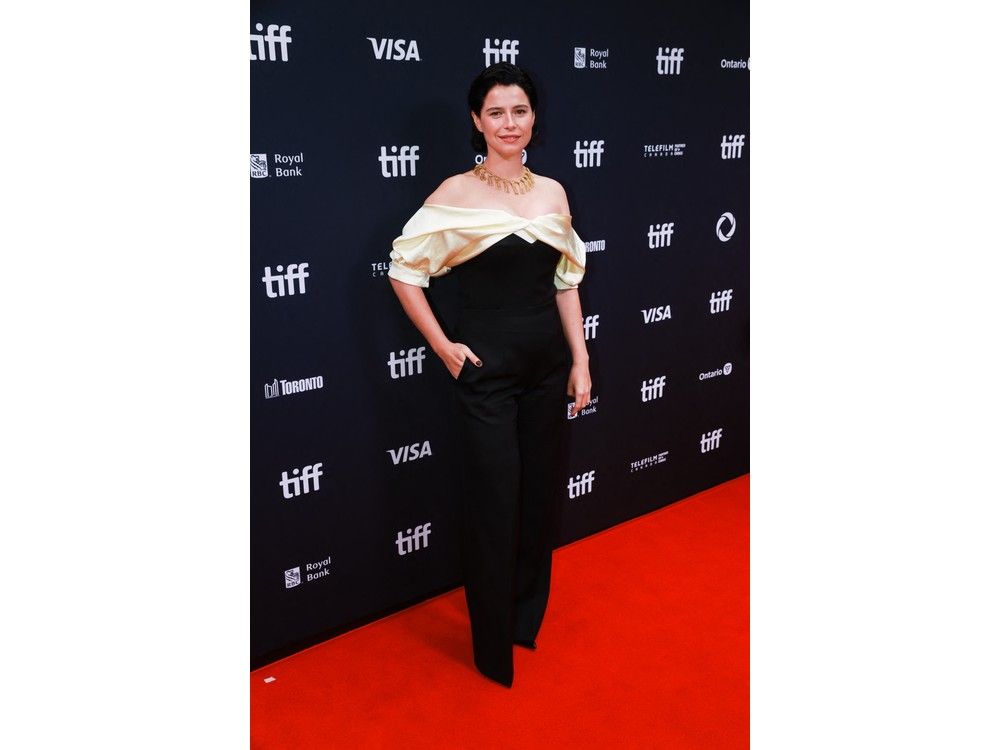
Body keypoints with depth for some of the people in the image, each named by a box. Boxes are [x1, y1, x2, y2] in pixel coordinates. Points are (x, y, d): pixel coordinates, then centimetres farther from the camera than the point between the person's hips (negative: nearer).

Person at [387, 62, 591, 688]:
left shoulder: (552, 193, 5)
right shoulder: (456, 193, -8)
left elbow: (566, 283, 9)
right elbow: (404, 271, -6)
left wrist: (580, 360, 5)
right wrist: (443, 347, -8)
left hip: (548, 361, 5)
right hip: (488, 366, -5)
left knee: (541, 491, 15)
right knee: (493, 502, 3)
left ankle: (529, 615, 39)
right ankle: (494, 647, 23)